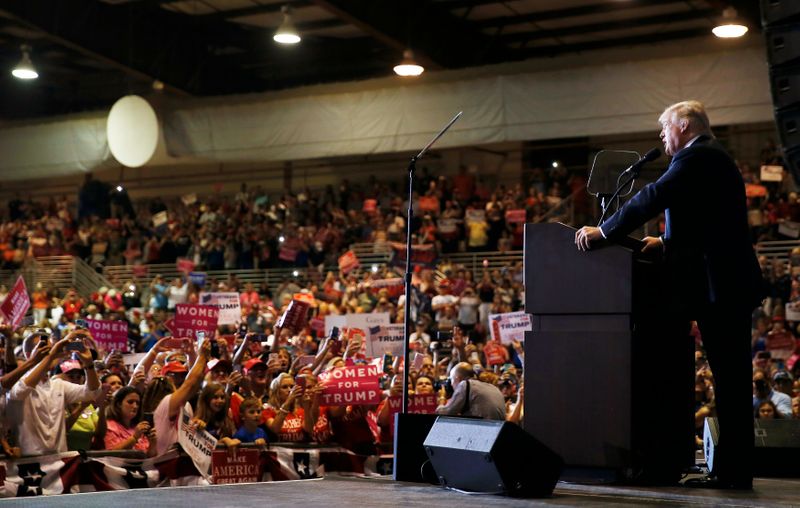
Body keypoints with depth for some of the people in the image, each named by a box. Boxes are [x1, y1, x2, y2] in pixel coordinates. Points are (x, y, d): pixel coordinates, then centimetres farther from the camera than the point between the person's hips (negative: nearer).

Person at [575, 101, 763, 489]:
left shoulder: (696, 158, -9)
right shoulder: (713, 159, 24)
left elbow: (653, 197, -19)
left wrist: (603, 231, -16)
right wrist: (667, 242, 15)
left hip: (718, 284, -10)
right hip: (732, 282, 10)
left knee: (729, 376, -8)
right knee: (730, 376, 9)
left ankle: (734, 472, -5)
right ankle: (733, 469, 13)